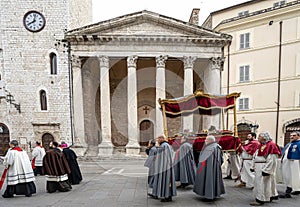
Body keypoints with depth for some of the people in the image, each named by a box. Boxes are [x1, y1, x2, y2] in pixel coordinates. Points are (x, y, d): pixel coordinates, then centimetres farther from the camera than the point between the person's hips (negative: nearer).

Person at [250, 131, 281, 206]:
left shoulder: (271, 145, -15)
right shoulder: (261, 145, 13)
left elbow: (272, 159, -20)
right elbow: (255, 156, 18)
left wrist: (266, 170, -23)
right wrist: (253, 166, 16)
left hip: (264, 168, -10)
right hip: (258, 167, 10)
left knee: (262, 183, -4)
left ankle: (260, 200, 5)